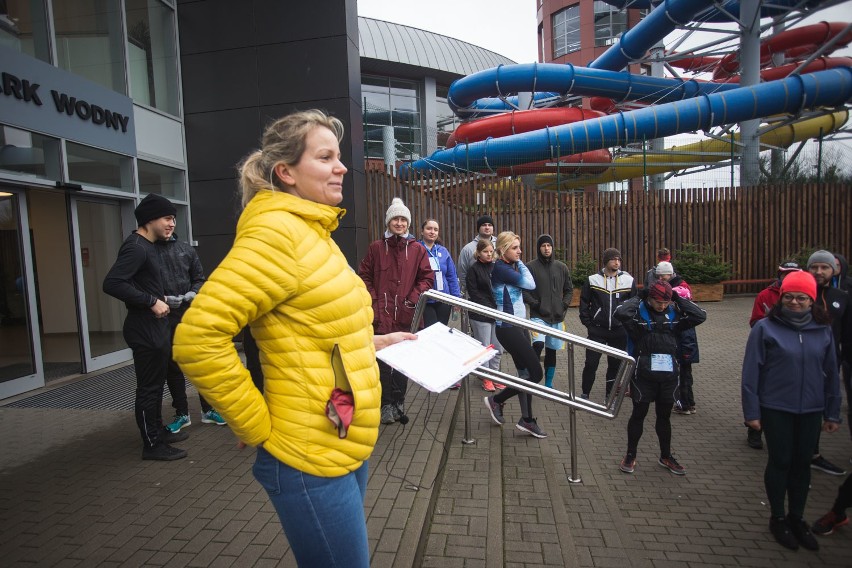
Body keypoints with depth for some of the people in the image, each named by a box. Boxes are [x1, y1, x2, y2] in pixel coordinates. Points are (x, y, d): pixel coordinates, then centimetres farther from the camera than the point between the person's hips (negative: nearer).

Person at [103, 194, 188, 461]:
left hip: (155, 327, 10)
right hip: (145, 330, -10)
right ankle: (152, 444, 11)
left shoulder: (148, 246, 14)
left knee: (156, 384, 19)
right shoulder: (136, 247, -18)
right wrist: (151, 301, -24)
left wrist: (159, 298, 8)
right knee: (149, 387, 0)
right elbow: (112, 283, -27)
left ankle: (158, 431, 33)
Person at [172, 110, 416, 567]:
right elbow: (197, 339, -25)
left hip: (346, 449, 9)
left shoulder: (312, 232, 11)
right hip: (312, 461, -9)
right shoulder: (277, 231, -19)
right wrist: (258, 430, -18)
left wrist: (368, 343, 11)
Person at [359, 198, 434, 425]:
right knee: (383, 361, 1)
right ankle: (386, 404, 14)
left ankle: (397, 402, 24)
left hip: (406, 315, 1)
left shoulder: (417, 249, 4)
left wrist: (412, 299, -6)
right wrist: (374, 300, -5)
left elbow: (427, 278, 5)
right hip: (381, 314, -1)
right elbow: (364, 276, 5)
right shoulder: (376, 247, 4)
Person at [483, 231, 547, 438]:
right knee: (536, 373, -6)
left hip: (518, 325, 10)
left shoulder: (511, 267, 13)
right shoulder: (500, 268, -16)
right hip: (508, 328, -10)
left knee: (525, 373, 12)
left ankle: (526, 420, 21)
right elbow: (530, 284, -18)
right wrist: (520, 263, -7)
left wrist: (518, 263, 3)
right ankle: (496, 400, 8)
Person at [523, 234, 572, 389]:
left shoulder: (562, 268, 8)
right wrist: (535, 304, -12)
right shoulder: (531, 267, -4)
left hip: (557, 317, 4)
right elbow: (523, 290, -3)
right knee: (538, 344, -23)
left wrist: (564, 305, 3)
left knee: (551, 350, 11)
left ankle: (548, 384, 24)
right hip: (538, 316, -4)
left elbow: (569, 289, 17)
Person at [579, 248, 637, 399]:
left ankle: (610, 394, 26)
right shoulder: (593, 280, -1)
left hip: (620, 331, 2)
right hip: (597, 330, -1)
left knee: (615, 364, 10)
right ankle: (585, 393, 14)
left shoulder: (629, 280, 1)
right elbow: (584, 303, 5)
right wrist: (588, 323, -1)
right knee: (591, 363, -1)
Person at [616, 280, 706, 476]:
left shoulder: (675, 313, 4)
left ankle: (666, 456, 35)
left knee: (664, 416, 18)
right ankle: (630, 456, 25)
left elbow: (700, 315, -6)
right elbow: (620, 313, -28)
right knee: (639, 414, 9)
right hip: (643, 374, -4)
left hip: (669, 374, 4)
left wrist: (678, 299, -6)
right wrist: (639, 297, -15)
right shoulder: (638, 312, -9)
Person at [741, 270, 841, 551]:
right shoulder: (765, 327, -11)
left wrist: (832, 413, 9)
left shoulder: (823, 330, 2)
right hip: (775, 409, -3)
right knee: (780, 462, 8)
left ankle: (796, 518, 32)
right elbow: (751, 371, -10)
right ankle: (777, 518, 26)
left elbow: (831, 373, 8)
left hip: (811, 411, 4)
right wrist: (751, 411, -10)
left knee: (802, 463, 14)